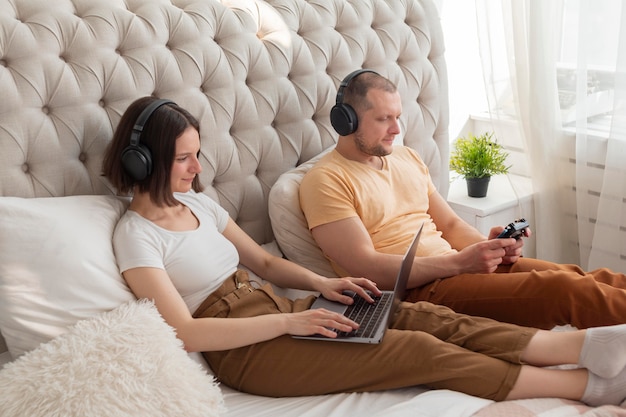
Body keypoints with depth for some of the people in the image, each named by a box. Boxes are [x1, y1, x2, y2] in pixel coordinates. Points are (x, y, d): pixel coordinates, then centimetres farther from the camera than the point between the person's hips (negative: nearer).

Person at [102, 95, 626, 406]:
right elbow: (185, 331, -20)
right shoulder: (136, 234, -11)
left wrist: (321, 284, 0)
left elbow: (265, 262, 19)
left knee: (422, 316, -13)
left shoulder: (198, 202, 13)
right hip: (240, 349, -7)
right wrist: (290, 321, -23)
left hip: (274, 309, 8)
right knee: (418, 350, -18)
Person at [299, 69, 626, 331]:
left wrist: (489, 244, -3)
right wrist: (458, 263, -19)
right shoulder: (325, 181, -5)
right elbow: (366, 268, -14)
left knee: (576, 276, -13)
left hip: (457, 267, 7)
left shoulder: (406, 157, 19)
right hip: (414, 292, -7)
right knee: (565, 291, -22)